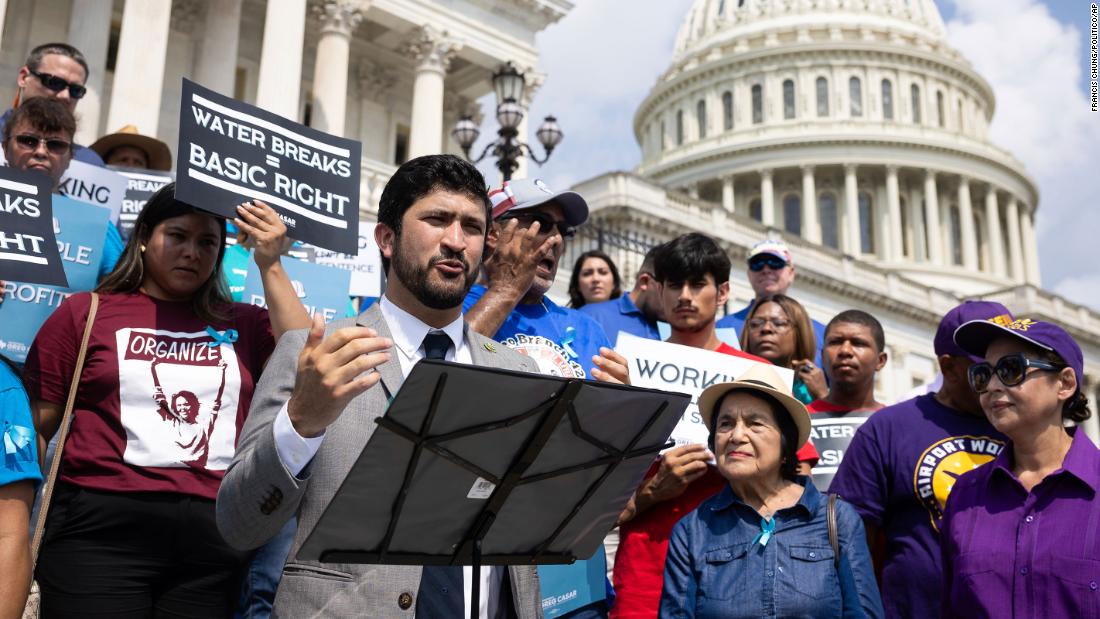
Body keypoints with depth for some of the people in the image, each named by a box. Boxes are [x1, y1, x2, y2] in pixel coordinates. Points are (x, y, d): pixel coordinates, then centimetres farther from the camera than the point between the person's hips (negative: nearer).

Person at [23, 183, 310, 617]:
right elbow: (34, 427, 7)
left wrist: (270, 266, -4)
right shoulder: (85, 313, 7)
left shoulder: (243, 325, 11)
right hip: (102, 530, -1)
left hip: (215, 538, 2)